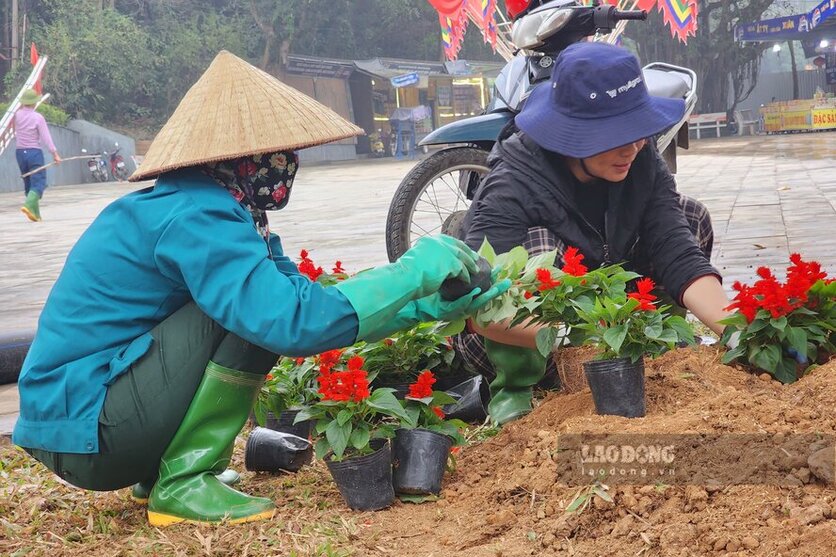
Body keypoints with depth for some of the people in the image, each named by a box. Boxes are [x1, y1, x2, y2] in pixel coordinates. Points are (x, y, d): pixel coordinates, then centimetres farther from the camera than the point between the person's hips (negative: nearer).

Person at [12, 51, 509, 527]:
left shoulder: (206, 207, 10)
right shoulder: (196, 217, -20)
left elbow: (307, 300, 13)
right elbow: (293, 321, -31)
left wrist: (429, 306, 7)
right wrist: (412, 272, -20)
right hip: (82, 434, -10)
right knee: (255, 307, -18)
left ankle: (159, 469, 16)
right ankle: (184, 482, -11)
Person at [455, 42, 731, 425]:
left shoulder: (641, 162, -12)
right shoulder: (512, 188, -31)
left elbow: (678, 255, -19)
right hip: (516, 344, -5)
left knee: (691, 218, -5)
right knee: (538, 246, -36)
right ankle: (513, 391, -21)